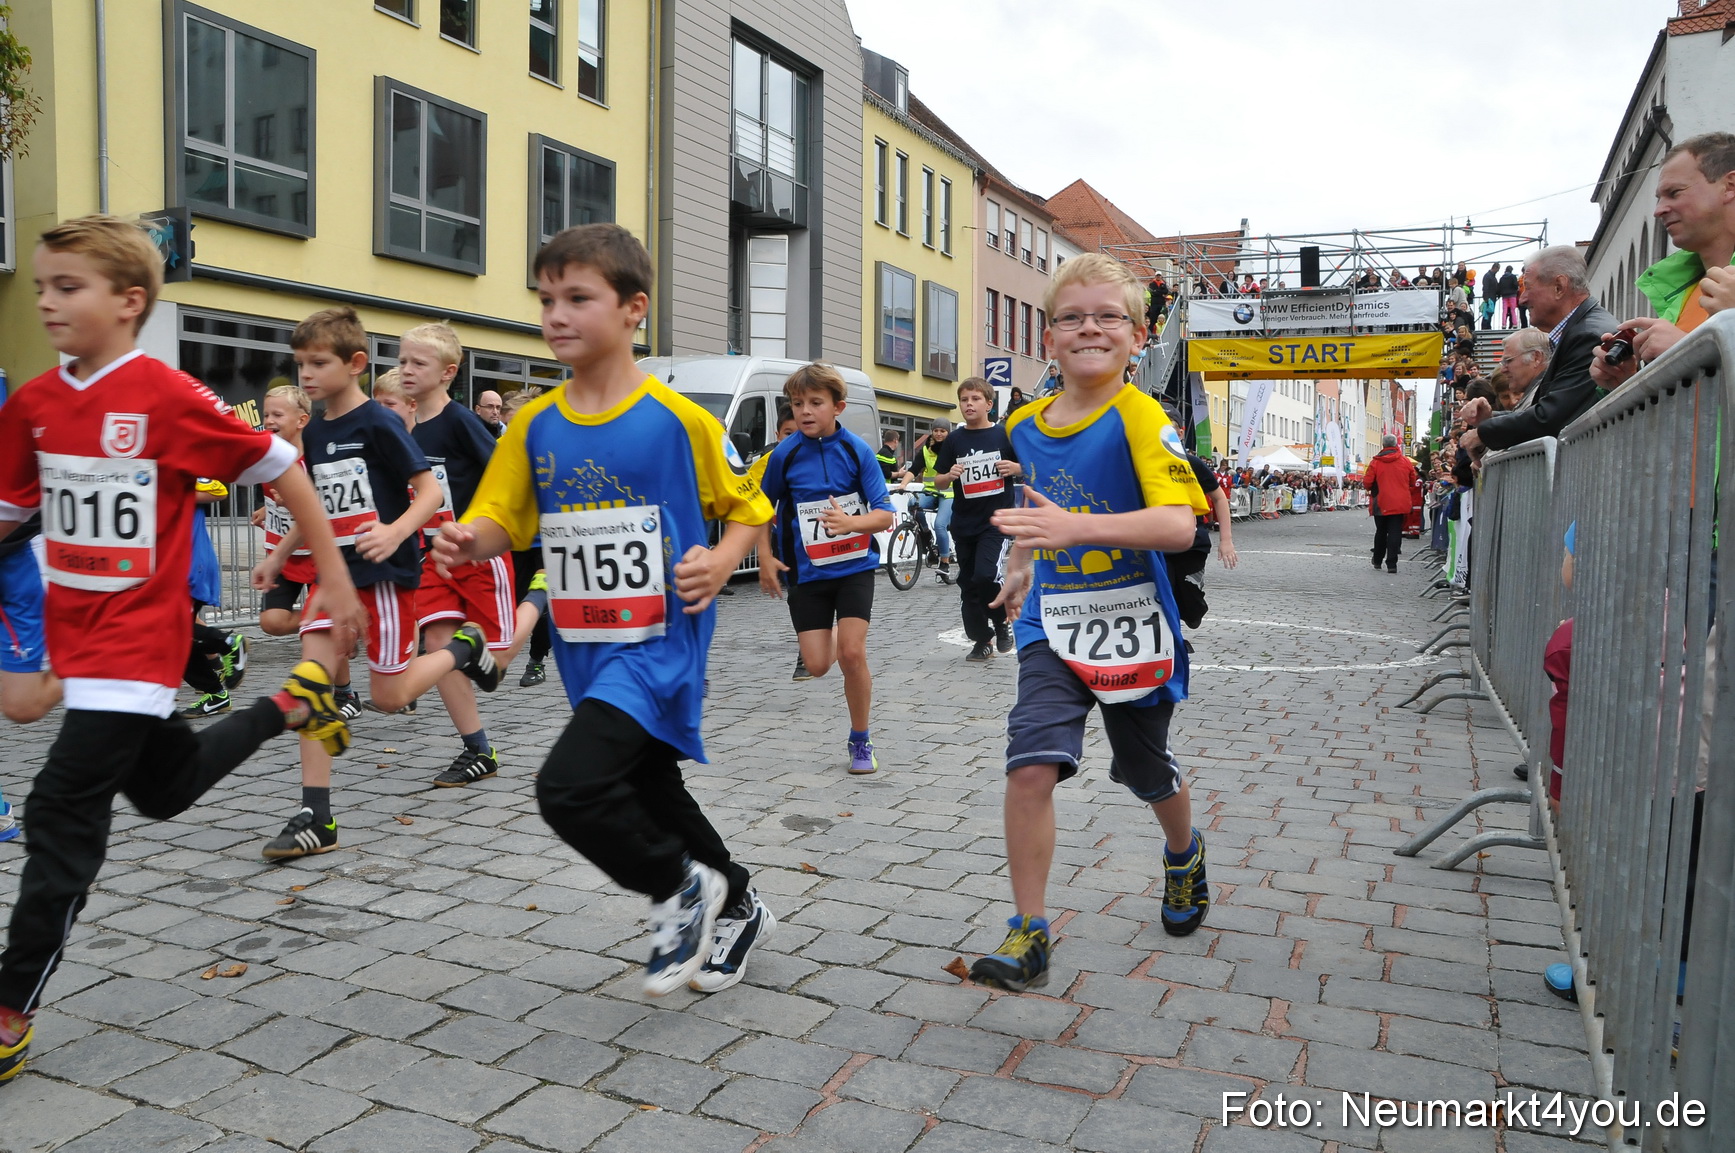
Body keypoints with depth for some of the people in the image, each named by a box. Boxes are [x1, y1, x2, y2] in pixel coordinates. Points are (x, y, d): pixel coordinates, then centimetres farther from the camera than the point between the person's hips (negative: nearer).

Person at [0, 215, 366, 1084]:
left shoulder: (170, 399, -16)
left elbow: (279, 468, -10)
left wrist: (335, 576, -7)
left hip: (138, 638, -7)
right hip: (75, 636, 7)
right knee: (165, 789, 22)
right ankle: (293, 703, 41)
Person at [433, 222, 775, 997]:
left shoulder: (677, 419, -10)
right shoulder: (535, 425, 3)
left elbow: (746, 507, 1)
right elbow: (502, 519, 4)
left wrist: (721, 562, -18)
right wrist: (467, 540, -18)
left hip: (660, 642, -6)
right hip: (585, 646, 7)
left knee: (569, 786, -21)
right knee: (649, 792, 19)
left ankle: (684, 889, 6)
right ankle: (736, 907, 43)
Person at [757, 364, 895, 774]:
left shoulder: (857, 450, -9)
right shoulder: (785, 455, -5)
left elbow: (885, 515, -11)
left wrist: (850, 522, -30)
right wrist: (765, 559, 3)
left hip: (855, 566, -1)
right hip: (807, 571, 2)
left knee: (851, 653, -12)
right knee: (817, 665, -2)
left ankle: (861, 741, 9)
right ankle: (832, 641, 38)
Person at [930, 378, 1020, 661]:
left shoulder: (1005, 435, -1)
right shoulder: (954, 441, 6)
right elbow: (938, 483, 9)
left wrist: (1017, 468, -15)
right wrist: (949, 475, -13)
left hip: (996, 520, -4)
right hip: (964, 523, 4)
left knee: (986, 575, -21)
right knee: (968, 585, 7)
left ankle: (1002, 622, 7)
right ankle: (982, 640, 23)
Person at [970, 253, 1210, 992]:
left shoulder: (1139, 418, -16)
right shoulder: (1025, 425, 3)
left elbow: (1178, 523, -30)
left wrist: (1077, 527, -41)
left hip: (1133, 630, -3)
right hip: (1053, 626, 3)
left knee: (1147, 772, 18)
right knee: (1031, 765, -16)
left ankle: (1184, 854, 53)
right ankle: (1029, 936, -5)